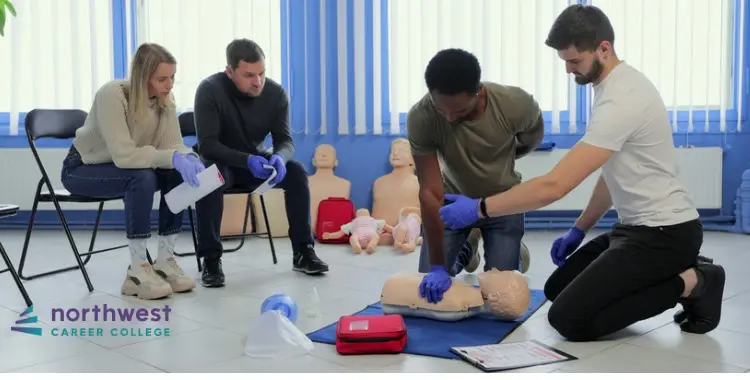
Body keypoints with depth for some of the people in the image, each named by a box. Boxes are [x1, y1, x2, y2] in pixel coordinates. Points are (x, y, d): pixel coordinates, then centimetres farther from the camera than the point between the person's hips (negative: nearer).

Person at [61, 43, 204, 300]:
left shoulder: (164, 99, -11)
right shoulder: (112, 95, -30)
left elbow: (173, 146, -15)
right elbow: (123, 154, -39)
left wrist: (188, 158, -37)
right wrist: (173, 158, -47)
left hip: (123, 168, 6)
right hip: (82, 168, -6)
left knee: (177, 174, -22)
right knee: (142, 178, -35)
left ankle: (165, 262, -14)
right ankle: (137, 271, -28)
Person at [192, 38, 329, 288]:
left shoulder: (276, 93, -14)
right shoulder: (210, 90, -24)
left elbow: (285, 139, -11)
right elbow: (207, 144, -27)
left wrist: (280, 157, -37)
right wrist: (247, 160, -43)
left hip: (256, 160, 3)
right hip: (221, 162, -3)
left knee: (296, 171, -23)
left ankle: (303, 251, -12)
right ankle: (211, 259, -26)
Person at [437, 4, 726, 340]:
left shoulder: (620, 100, -26)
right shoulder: (618, 86, 10)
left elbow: (554, 186, -31)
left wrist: (479, 208, -25)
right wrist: (579, 229, 18)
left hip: (664, 233, -11)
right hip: (638, 227, 11)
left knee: (569, 317, -17)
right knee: (558, 289, 17)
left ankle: (689, 284, -6)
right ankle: (676, 274, 13)